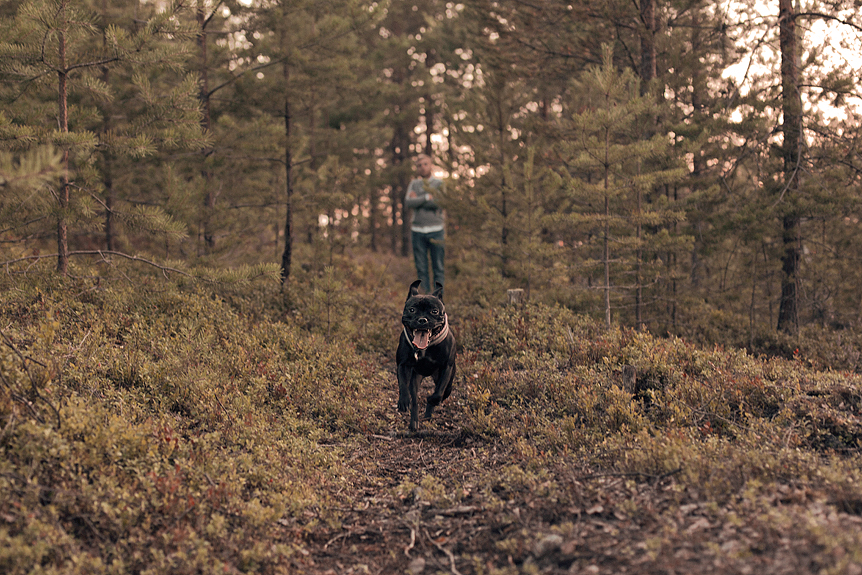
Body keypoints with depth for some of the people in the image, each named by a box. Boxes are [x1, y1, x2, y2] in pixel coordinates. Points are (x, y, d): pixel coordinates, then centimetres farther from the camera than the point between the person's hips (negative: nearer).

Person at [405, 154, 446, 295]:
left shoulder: (439, 184, 6)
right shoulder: (414, 184, 12)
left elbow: (440, 203, -11)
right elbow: (408, 203, -4)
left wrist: (417, 200, -5)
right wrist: (427, 197, -9)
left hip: (436, 230, -2)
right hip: (418, 230, 2)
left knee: (438, 267, -2)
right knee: (421, 268, 2)